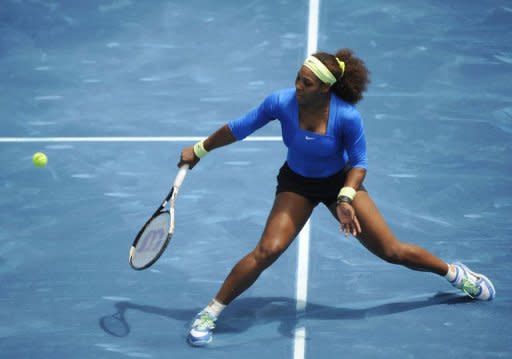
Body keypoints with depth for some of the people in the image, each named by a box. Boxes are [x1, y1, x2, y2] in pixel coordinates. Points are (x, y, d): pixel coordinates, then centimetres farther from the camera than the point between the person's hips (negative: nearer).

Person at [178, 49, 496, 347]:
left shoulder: (347, 116, -29)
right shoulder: (281, 102, -26)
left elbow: (359, 163, -14)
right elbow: (239, 128, -10)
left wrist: (345, 199, -29)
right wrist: (199, 150, 0)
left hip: (341, 181, -1)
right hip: (297, 184, 1)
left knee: (393, 251, 0)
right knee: (268, 250, -20)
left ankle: (455, 273, 28)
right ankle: (211, 312, -6)